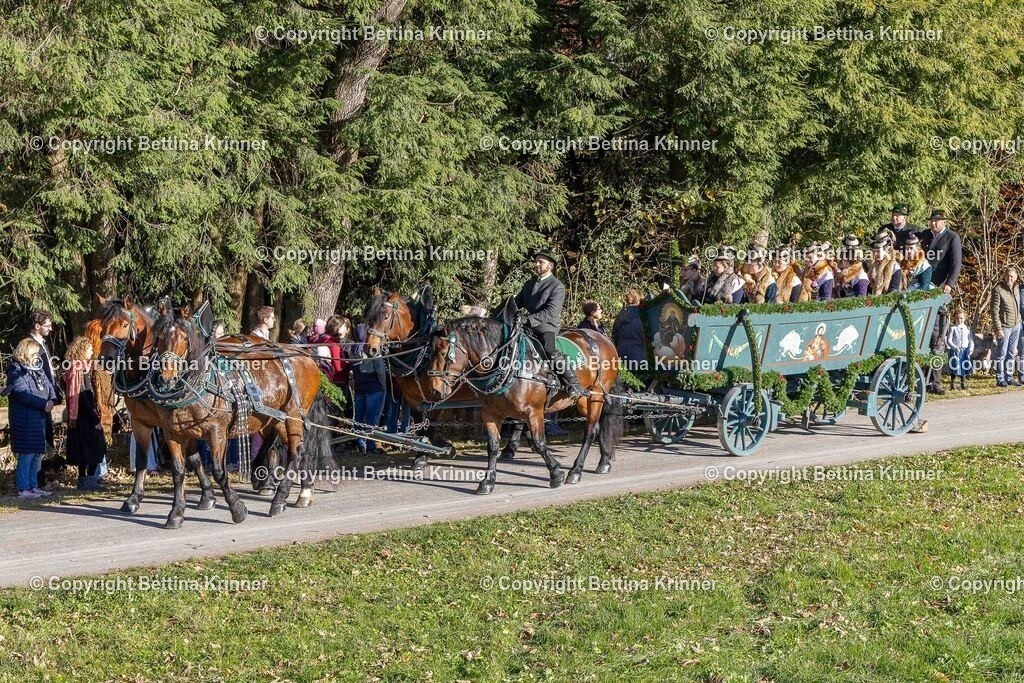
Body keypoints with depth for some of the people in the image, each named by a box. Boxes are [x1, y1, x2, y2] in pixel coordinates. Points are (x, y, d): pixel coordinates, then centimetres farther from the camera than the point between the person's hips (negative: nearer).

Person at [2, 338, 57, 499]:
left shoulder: (38, 369, 15)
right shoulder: (16, 371, -11)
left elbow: (49, 386, 14)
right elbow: (23, 394, -20)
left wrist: (52, 400, -7)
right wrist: (44, 404, -20)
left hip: (40, 417, 8)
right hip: (25, 418, -8)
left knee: (37, 454, 11)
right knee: (26, 454, -7)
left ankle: (33, 486, 18)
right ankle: (23, 489, -2)